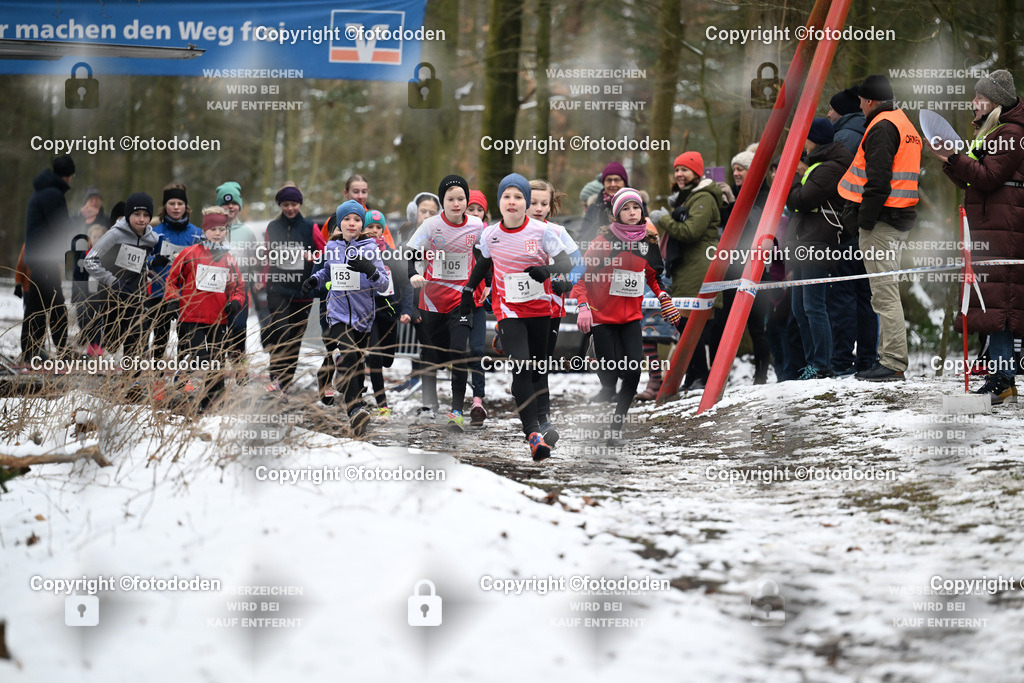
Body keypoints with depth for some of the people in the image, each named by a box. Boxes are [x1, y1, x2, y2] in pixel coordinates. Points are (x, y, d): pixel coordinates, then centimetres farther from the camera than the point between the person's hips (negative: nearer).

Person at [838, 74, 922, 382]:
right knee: (887, 290, 16)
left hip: (881, 219, -10)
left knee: (884, 292, -10)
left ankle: (893, 364, -12)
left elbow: (878, 178, -21)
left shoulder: (881, 127, -12)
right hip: (901, 219, 10)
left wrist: (865, 217, -18)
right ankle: (890, 354, 20)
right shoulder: (905, 124, 19)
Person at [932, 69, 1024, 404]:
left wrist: (953, 158, -19)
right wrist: (949, 161, 8)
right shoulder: (990, 132, 24)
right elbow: (971, 181, 22)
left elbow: (988, 177, -17)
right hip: (986, 227, 10)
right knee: (994, 300, 8)